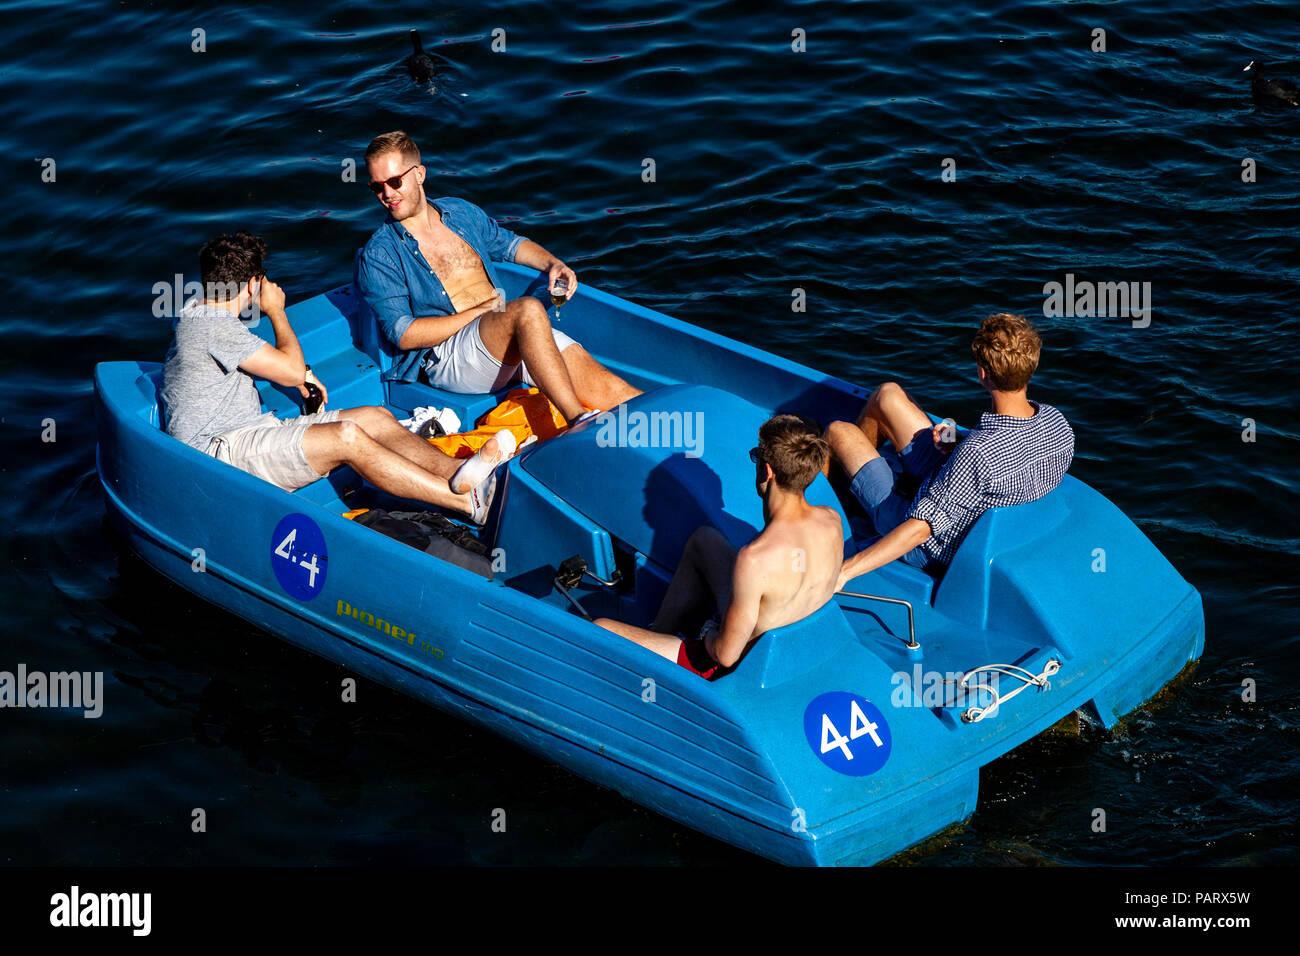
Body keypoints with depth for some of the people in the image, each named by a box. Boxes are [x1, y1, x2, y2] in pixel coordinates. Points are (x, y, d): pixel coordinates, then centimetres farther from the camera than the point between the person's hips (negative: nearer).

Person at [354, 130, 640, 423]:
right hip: (447, 353, -6)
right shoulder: (378, 255, 1)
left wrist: (552, 264, 13)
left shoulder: (461, 212, 18)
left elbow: (510, 244, 34)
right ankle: (578, 421, -43)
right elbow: (404, 335, -7)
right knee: (529, 309, -35)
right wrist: (478, 313, -11)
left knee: (608, 387, -16)